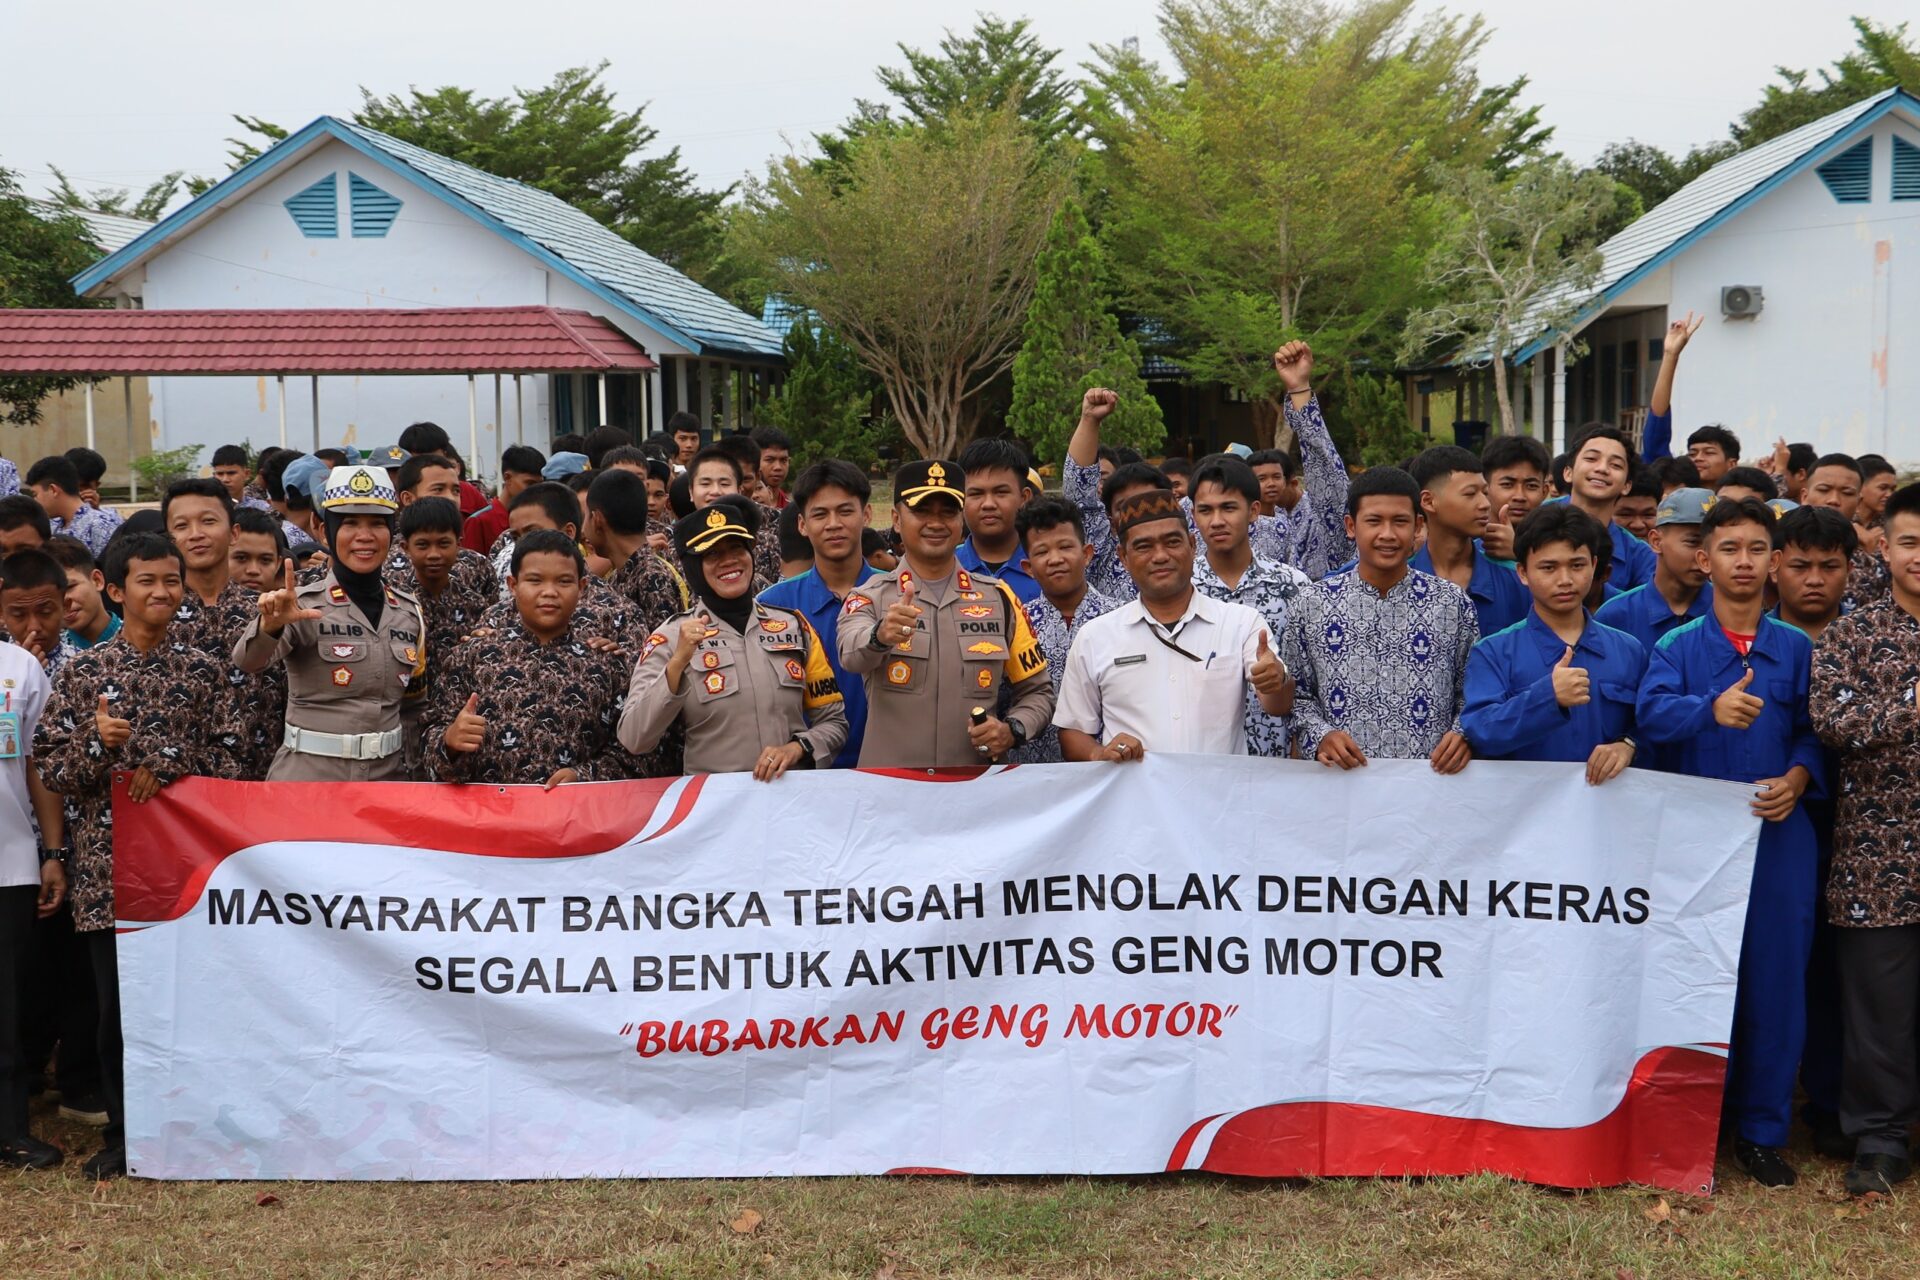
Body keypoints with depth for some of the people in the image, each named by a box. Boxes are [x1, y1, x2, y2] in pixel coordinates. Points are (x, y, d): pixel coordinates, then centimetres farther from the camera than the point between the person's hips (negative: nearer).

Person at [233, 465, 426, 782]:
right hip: (308, 777, -4)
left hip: (387, 775, 4)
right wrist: (270, 625, -44)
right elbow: (248, 660, -25)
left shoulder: (410, 611, 6)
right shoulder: (304, 604, -7)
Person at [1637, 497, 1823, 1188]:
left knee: (1777, 976, 4)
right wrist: (1712, 708, -34)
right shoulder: (1677, 646, 2)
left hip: (1780, 836, 2)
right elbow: (1653, 713, -15)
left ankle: (1761, 1130, 18)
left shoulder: (1797, 649, 9)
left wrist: (1796, 778, -10)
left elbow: (1815, 732, 9)